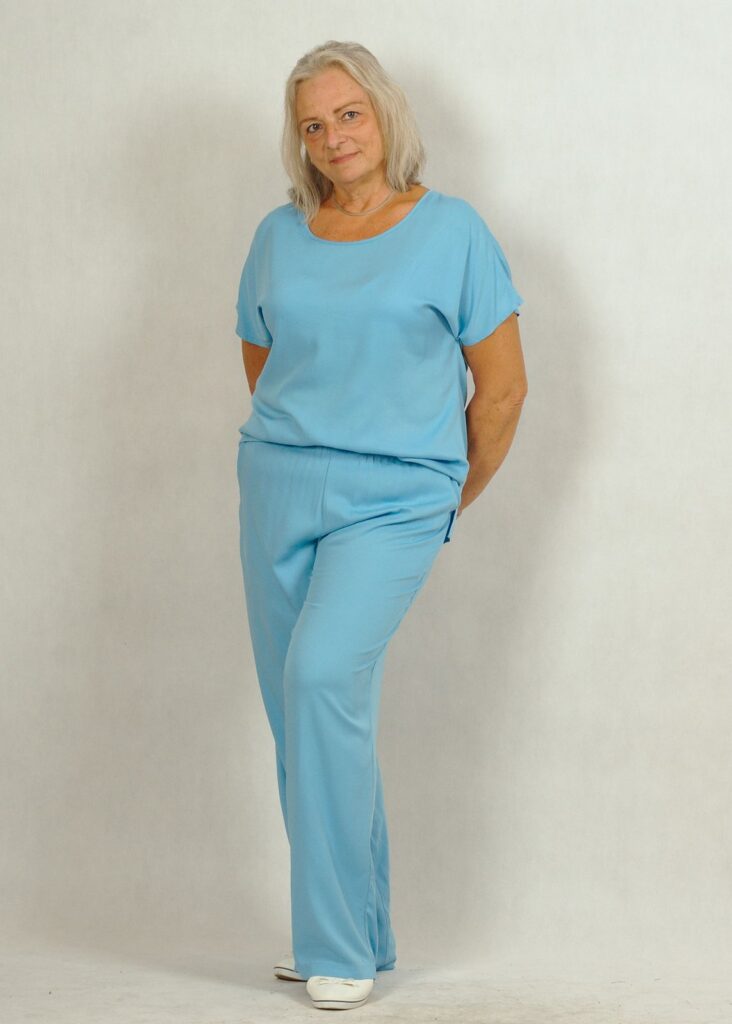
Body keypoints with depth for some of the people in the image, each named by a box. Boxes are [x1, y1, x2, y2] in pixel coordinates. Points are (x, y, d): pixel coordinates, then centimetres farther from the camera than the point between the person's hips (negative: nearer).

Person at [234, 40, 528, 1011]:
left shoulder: (452, 230, -2)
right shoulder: (279, 235, 9)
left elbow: (502, 386, 2)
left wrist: (455, 495, 8)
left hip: (394, 501, -5)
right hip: (278, 490, 5)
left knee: (323, 674, -23)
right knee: (299, 709, 6)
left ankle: (342, 946, -16)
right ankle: (347, 929, 20)